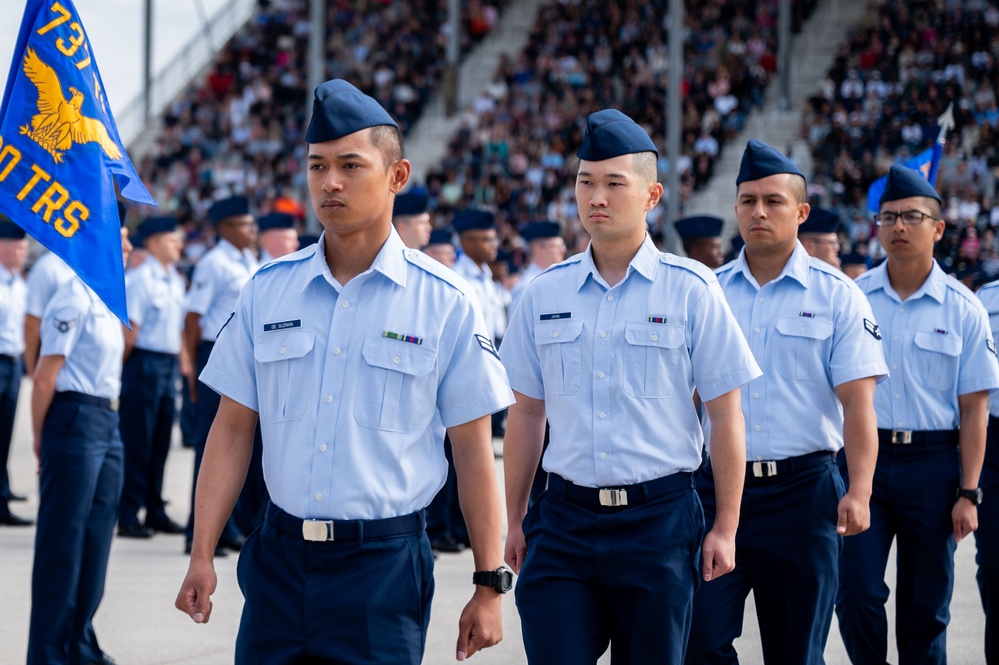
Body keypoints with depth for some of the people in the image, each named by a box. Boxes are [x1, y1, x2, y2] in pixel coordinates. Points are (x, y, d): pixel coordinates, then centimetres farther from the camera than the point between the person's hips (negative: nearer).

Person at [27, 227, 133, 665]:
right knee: (63, 544, -4)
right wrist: (41, 443, -11)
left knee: (95, 541, 12)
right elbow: (45, 377, -15)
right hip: (75, 420, -9)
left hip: (107, 422, 9)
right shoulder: (74, 299, -13)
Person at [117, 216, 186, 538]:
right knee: (136, 442, -3)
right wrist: (123, 367, -12)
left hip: (169, 365, 8)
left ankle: (155, 511, 20)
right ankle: (128, 516, 2)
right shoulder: (141, 278, -13)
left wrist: (181, 364, 13)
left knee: (160, 442, 12)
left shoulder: (175, 280, 13)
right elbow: (130, 328, -15)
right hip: (145, 363, -8)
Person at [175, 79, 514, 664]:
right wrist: (202, 556, 3)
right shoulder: (267, 290, 6)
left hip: (385, 567, -3)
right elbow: (233, 429, 9)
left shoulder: (446, 304, -3)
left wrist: (489, 588, -2)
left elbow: (473, 450, -1)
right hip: (280, 561, 3)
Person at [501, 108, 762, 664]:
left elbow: (726, 414, -1)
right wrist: (514, 520, 14)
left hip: (658, 517, -2)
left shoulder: (691, 290, -2)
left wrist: (726, 529, -3)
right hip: (565, 518, 2)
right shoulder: (545, 294, 7)